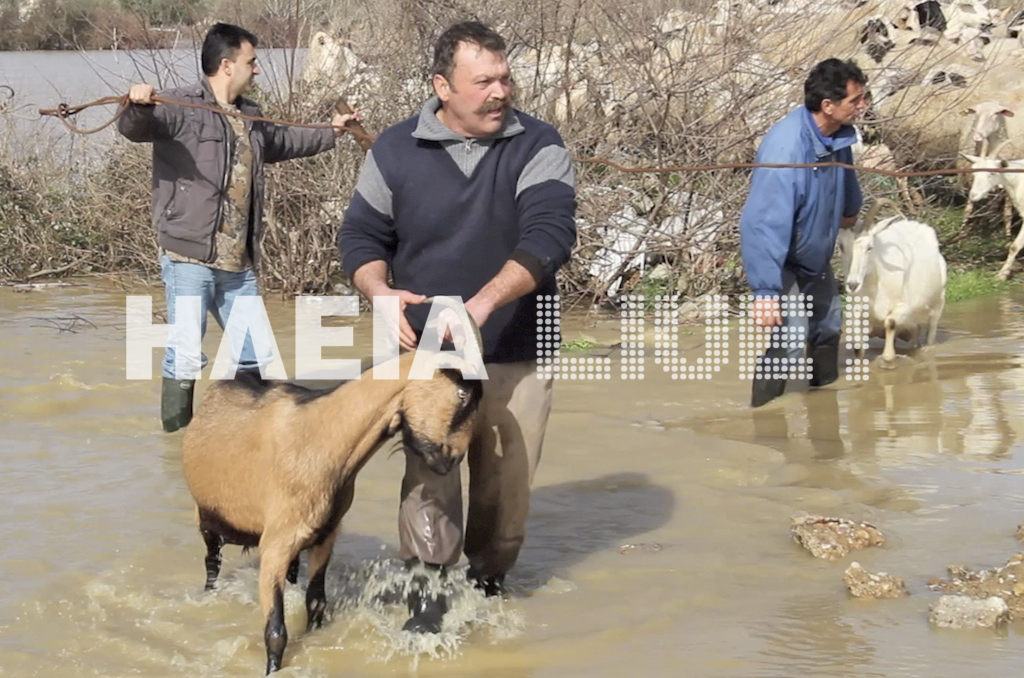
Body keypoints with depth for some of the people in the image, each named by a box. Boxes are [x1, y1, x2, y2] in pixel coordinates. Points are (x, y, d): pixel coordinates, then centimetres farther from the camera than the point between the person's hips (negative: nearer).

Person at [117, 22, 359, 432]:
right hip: (189, 258, -8)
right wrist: (139, 105, -46)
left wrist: (330, 132, 46)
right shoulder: (180, 108, -8)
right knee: (185, 355, -8)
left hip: (238, 264, 8)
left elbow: (282, 142, 38)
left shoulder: (251, 118, 19)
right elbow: (133, 128, -23)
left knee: (255, 354, 15)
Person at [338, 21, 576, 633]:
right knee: (430, 480, -9)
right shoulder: (396, 151, -1)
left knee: (506, 489, 9)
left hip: (518, 357, 0)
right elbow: (361, 235, 8)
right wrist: (379, 291, -15)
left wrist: (483, 302, -32)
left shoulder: (538, 146, -7)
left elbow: (549, 234, -19)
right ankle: (426, 599, 2)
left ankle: (488, 583, 30)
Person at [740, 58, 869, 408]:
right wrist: (765, 291, -41)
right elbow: (765, 225, -40)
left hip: (816, 256, 9)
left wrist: (850, 209, 35)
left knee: (829, 326, 22)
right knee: (790, 343, -18)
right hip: (780, 260, -9)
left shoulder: (837, 134, -12)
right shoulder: (784, 151, -39)